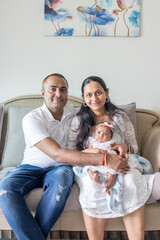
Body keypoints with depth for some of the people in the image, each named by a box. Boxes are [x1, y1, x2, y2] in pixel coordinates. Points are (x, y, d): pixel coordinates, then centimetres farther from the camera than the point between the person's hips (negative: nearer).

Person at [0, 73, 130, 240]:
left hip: (59, 169, 2)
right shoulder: (31, 119, -16)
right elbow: (58, 154, -28)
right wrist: (103, 159, -35)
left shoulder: (73, 114, 2)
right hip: (32, 168, -1)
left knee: (61, 181, -35)